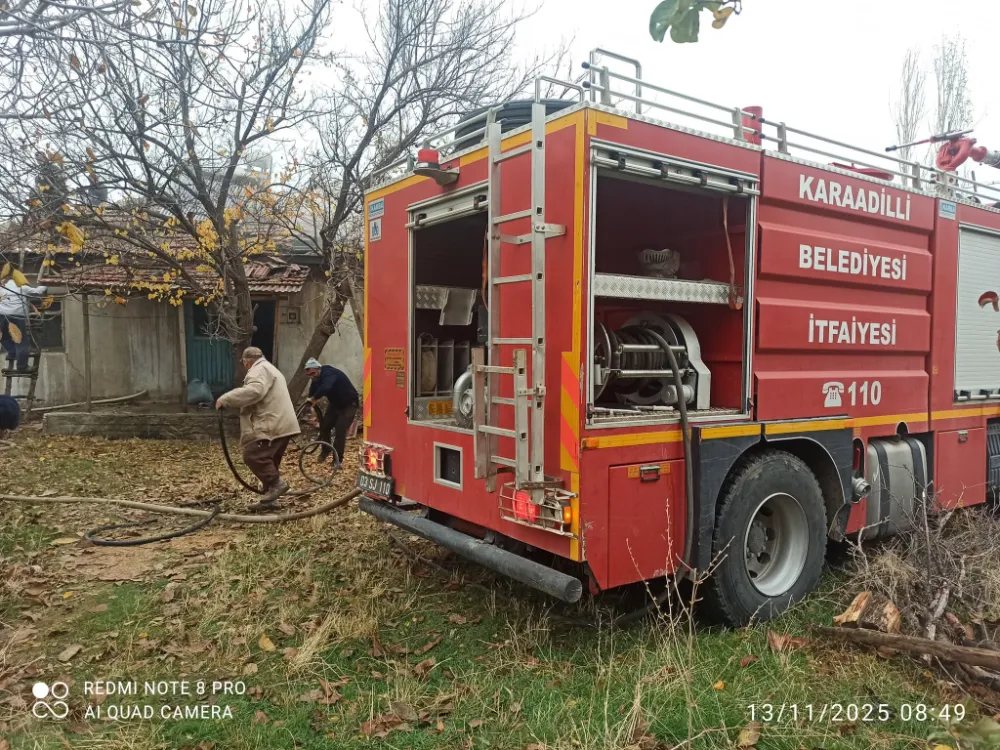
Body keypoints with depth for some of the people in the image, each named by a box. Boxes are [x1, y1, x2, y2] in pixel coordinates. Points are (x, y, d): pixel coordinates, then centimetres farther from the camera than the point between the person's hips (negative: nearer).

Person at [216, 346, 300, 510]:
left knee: (252, 455, -14)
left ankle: (276, 483, -9)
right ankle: (270, 498, 13)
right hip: (280, 424, 11)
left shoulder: (259, 370, -7)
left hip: (272, 426, -11)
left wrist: (225, 399, -20)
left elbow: (254, 391, -26)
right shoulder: (269, 369, 29)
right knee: (268, 460, 12)